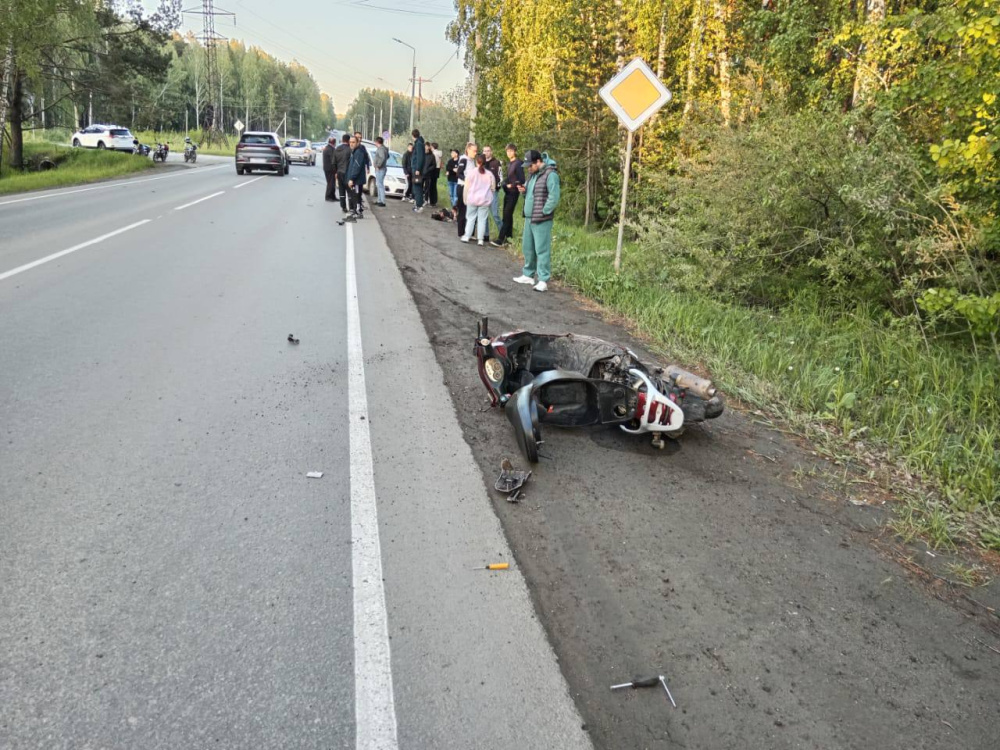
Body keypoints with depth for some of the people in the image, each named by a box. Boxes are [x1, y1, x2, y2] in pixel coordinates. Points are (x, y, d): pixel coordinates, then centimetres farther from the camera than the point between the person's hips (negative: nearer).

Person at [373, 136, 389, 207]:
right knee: (379, 185, 17)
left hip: (380, 169, -11)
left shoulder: (381, 149, -17)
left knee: (380, 185, -11)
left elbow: (383, 158, -31)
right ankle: (380, 200, 24)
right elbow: (387, 156, 28)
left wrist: (378, 165, -22)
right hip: (382, 169, 11)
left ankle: (383, 201, -13)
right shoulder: (384, 148, 13)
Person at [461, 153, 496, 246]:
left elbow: (467, 186, -2)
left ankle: (467, 236, 11)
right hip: (485, 200, 1)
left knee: (471, 218, 10)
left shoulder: (471, 172, -4)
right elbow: (493, 189, 7)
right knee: (482, 219, 3)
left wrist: (465, 198, 7)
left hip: (472, 199, 0)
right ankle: (480, 239, 2)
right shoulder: (489, 174, 0)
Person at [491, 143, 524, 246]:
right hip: (507, 192, 9)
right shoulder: (509, 163, 13)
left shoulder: (518, 163, -12)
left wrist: (512, 185, -12)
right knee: (507, 215, 13)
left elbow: (521, 180, -16)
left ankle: (500, 240, -14)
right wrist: (505, 183, 5)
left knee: (507, 216, -11)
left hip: (513, 193, -9)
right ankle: (508, 236, 22)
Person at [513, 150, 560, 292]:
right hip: (528, 218, 9)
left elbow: (554, 197, -19)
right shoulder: (533, 174, 14)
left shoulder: (550, 174, -14)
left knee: (542, 249, -6)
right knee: (527, 247, 15)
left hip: (541, 220, -9)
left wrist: (543, 212, -15)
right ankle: (528, 275, 28)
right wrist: (524, 191, 3)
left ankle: (543, 280, -3)